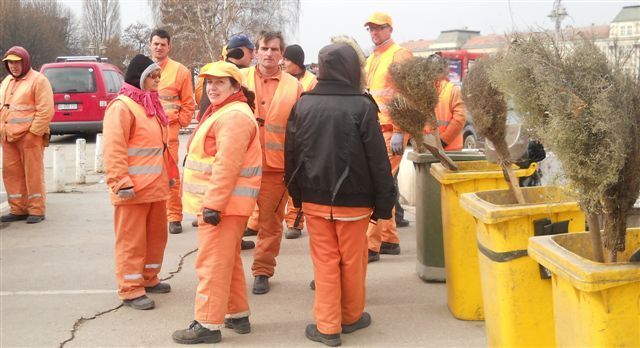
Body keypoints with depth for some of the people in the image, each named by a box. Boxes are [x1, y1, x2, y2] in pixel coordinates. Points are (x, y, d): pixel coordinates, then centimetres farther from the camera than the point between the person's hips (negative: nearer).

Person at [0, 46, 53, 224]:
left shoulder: (38, 80, -5)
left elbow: (45, 110, -12)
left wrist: (33, 132, -15)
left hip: (29, 137, -7)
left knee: (33, 173, -3)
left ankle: (36, 210, 4)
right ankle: (18, 209, 17)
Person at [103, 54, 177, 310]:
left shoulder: (151, 105, 16)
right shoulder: (122, 106, -14)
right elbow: (113, 150, -20)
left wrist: (170, 173, 22)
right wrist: (121, 183, -24)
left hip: (155, 185, 9)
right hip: (133, 188, -9)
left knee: (156, 234, 17)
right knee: (132, 239, -2)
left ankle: (148, 279, 31)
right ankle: (130, 290, 5)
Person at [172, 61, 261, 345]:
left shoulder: (234, 116, -17)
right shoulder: (222, 112, 19)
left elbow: (227, 167, -24)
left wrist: (213, 205, -26)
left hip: (223, 203, -11)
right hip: (219, 201, 11)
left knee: (212, 263, -7)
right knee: (227, 260, 17)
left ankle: (208, 325, -1)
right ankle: (238, 315, 26)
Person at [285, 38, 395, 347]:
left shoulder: (303, 105, 0)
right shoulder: (362, 106, -11)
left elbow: (292, 155, 5)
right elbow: (378, 159, -10)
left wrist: (297, 196, 15)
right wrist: (383, 203, -4)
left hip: (314, 198, 3)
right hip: (353, 200, -3)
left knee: (324, 262, 9)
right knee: (352, 262, 13)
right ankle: (351, 317, 28)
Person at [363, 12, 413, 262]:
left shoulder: (399, 55, -6)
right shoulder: (371, 59, 20)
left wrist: (398, 133, -19)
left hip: (391, 130, -8)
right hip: (374, 129, 9)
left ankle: (371, 245, -12)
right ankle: (390, 240, 19)